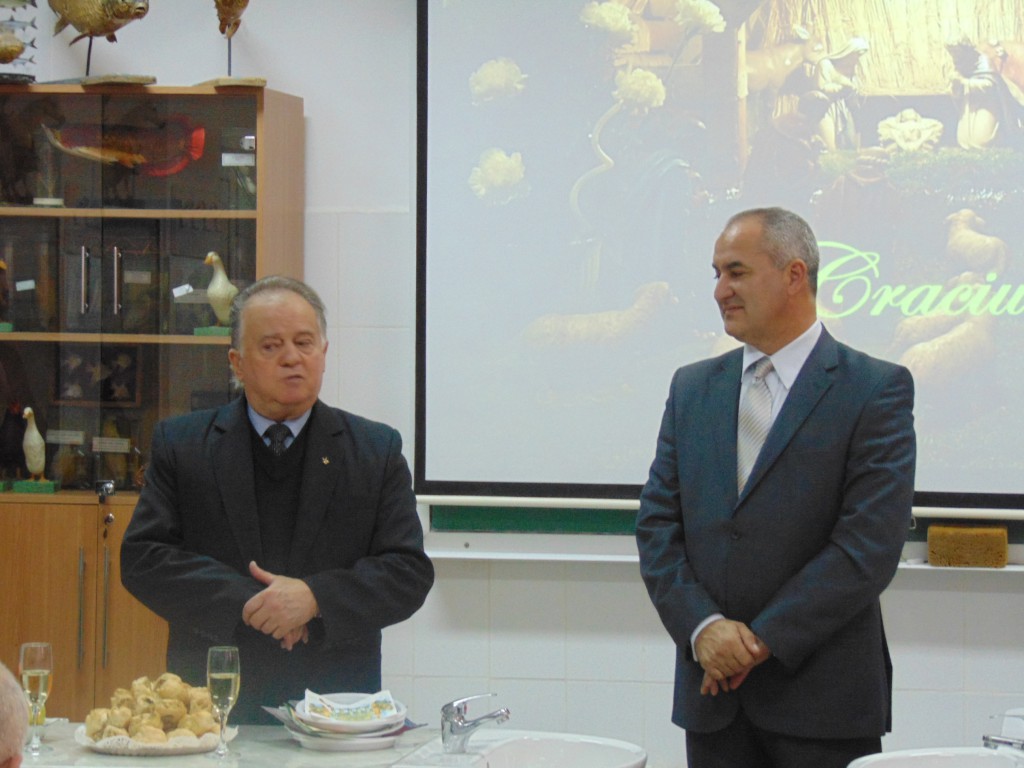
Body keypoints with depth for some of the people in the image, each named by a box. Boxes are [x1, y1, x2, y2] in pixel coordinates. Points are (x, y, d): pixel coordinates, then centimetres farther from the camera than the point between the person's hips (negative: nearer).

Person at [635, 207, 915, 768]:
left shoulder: (877, 390, -4)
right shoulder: (693, 387, 12)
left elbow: (871, 544, -11)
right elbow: (657, 523, 7)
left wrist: (763, 638, -13)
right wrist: (702, 628, -8)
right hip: (711, 690, 4)